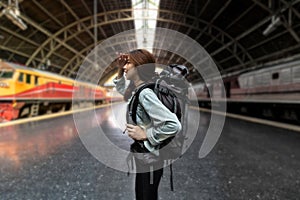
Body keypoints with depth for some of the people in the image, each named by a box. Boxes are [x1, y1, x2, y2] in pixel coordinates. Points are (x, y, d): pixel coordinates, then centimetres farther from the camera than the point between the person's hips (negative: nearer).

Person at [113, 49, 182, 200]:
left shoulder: (145, 93, -27)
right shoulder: (135, 90, 2)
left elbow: (174, 125, -34)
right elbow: (120, 89, 26)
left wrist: (146, 135, -24)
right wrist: (120, 70, 9)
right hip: (141, 159, 9)